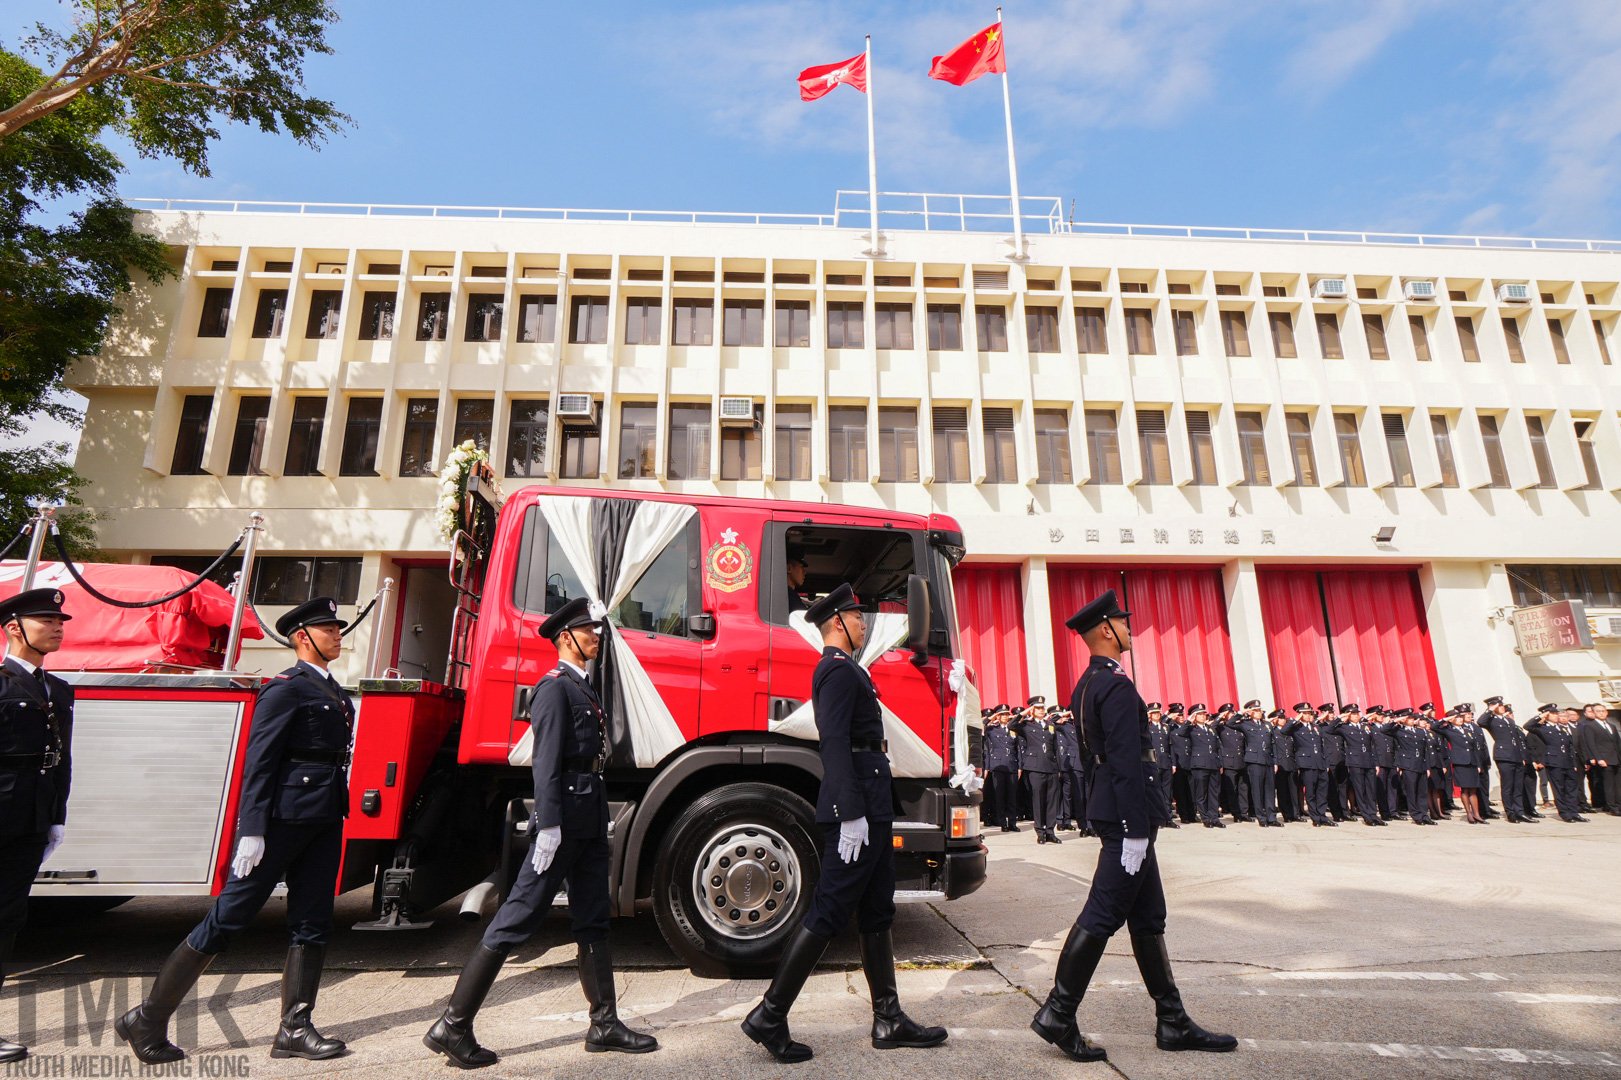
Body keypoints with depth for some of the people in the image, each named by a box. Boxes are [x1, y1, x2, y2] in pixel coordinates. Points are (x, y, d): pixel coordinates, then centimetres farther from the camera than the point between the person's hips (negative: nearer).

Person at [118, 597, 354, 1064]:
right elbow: (259, 761, -15)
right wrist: (252, 831, -20)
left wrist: (335, 817, 18)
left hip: (323, 823, 8)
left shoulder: (334, 691, 16)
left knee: (312, 925, 8)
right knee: (227, 918, 2)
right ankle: (147, 1020, 20)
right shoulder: (286, 688, -10)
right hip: (284, 819, -8)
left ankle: (294, 1029, 15)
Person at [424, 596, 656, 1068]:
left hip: (588, 823, 10)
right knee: (516, 921, -1)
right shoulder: (555, 687, -12)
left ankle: (605, 1024, 22)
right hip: (565, 821, -10)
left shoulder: (583, 688, 17)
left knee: (593, 923, 13)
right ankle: (453, 1025, 11)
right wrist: (548, 827, -23)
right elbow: (547, 761, -19)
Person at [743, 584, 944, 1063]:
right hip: (859, 808, -11)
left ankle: (889, 1020, 24)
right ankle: (769, 1016, 6)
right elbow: (834, 743, -23)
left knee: (877, 913, 14)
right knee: (828, 911, -4)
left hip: (871, 808, 11)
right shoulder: (839, 670, -14)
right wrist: (851, 816, -26)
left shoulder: (842, 669, 18)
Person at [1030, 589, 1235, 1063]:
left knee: (1148, 917, 15)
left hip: (1111, 808, 10)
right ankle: (1058, 1015, 4)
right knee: (1102, 915, -4)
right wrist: (1135, 831, -22)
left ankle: (1173, 1021, 25)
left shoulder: (1087, 685, 13)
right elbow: (1126, 762, -23)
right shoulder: (1118, 686, -18)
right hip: (1129, 814, -10)